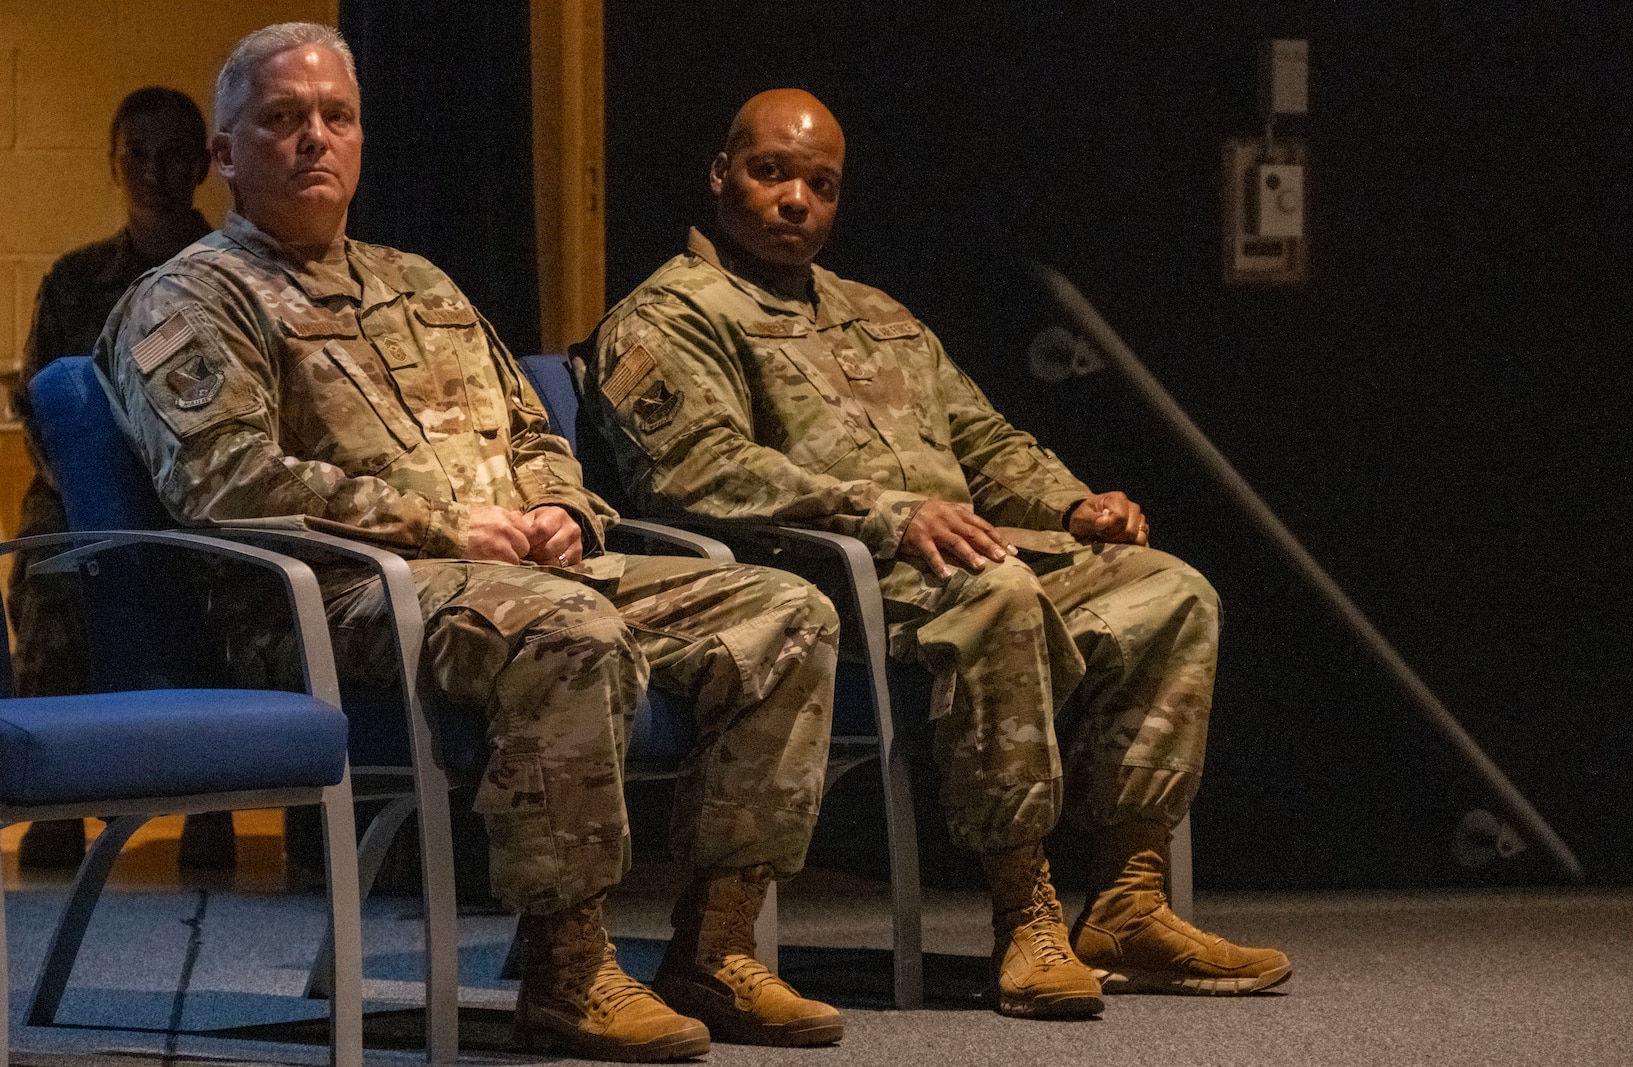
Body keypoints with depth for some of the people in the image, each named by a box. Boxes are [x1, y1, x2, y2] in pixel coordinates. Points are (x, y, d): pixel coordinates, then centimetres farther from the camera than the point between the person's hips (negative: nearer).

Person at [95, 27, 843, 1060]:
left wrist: (562, 513, 6)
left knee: (787, 614, -7)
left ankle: (711, 952, -10)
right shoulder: (189, 303, 4)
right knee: (570, 633, -39)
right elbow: (228, 482, -12)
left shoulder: (419, 287, 29)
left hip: (540, 569, 8)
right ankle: (564, 975, -31)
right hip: (357, 588, -8)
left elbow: (536, 438, 32)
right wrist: (436, 526, -14)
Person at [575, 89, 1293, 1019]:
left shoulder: (880, 319, 32)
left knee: (1171, 593, -10)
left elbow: (986, 441, 31)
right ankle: (1025, 918, -33)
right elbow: (702, 469, -13)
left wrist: (1075, 504, 7)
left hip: (966, 549, 8)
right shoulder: (668, 320, 4)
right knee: (997, 593, -37)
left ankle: (1128, 907, -15)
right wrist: (888, 515, -24)